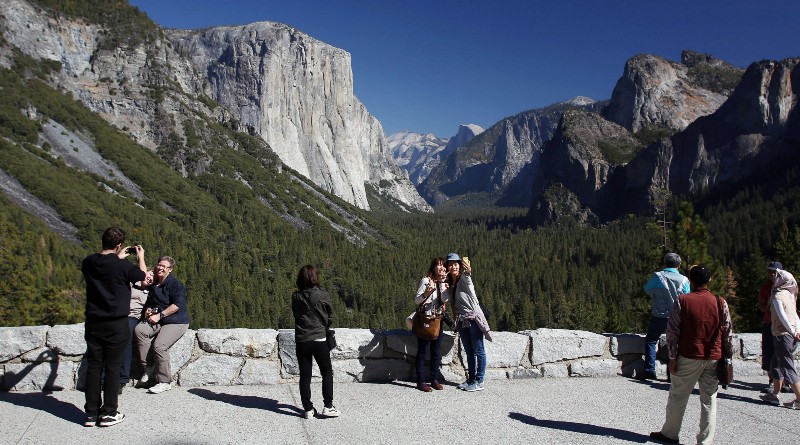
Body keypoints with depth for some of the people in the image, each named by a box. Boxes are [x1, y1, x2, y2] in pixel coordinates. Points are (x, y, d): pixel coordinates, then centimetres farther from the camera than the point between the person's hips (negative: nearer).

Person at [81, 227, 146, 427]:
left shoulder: (88, 263, -1)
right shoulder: (123, 266, -16)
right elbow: (141, 275, 5)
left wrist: (118, 258, 27)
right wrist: (141, 257, 20)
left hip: (93, 323, 5)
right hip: (116, 325, -4)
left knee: (93, 367, 11)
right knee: (112, 368, 4)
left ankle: (91, 413, 17)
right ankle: (109, 413, 11)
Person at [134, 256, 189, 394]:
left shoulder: (175, 284, -9)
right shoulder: (154, 285, 17)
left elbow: (177, 304, -18)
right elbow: (149, 302, 28)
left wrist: (159, 315, -20)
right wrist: (148, 310, 4)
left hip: (177, 322, -7)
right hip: (158, 321, 7)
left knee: (159, 345, -26)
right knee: (139, 329, -21)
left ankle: (165, 382, -10)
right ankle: (146, 370, -16)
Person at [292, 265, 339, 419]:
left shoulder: (296, 297, -2)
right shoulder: (322, 295, -9)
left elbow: (295, 315, 8)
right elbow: (330, 317, 1)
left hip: (301, 341, 3)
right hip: (319, 340, -2)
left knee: (305, 376, 9)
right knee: (327, 373, 12)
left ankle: (308, 409, 13)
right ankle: (328, 407, 8)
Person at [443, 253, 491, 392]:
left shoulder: (464, 279, -10)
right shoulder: (449, 282, 8)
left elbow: (468, 279, -36)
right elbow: (444, 298, -5)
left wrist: (467, 272, -58)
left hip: (474, 317, -7)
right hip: (462, 320, 7)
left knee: (478, 351, -1)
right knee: (469, 352, 14)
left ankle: (479, 382, 4)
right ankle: (471, 379, 23)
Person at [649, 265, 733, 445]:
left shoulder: (682, 301, -6)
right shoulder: (721, 303, 0)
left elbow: (672, 332, -7)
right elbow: (728, 334, 3)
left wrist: (672, 358, -1)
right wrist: (728, 359, 11)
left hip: (688, 357, -2)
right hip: (713, 359, 2)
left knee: (677, 396, 10)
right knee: (709, 400, 9)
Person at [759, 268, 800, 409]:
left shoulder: (778, 296, -12)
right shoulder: (788, 294, 13)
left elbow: (782, 316, -19)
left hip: (782, 335, -9)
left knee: (788, 368, -4)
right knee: (776, 364, 18)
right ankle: (775, 395, 23)